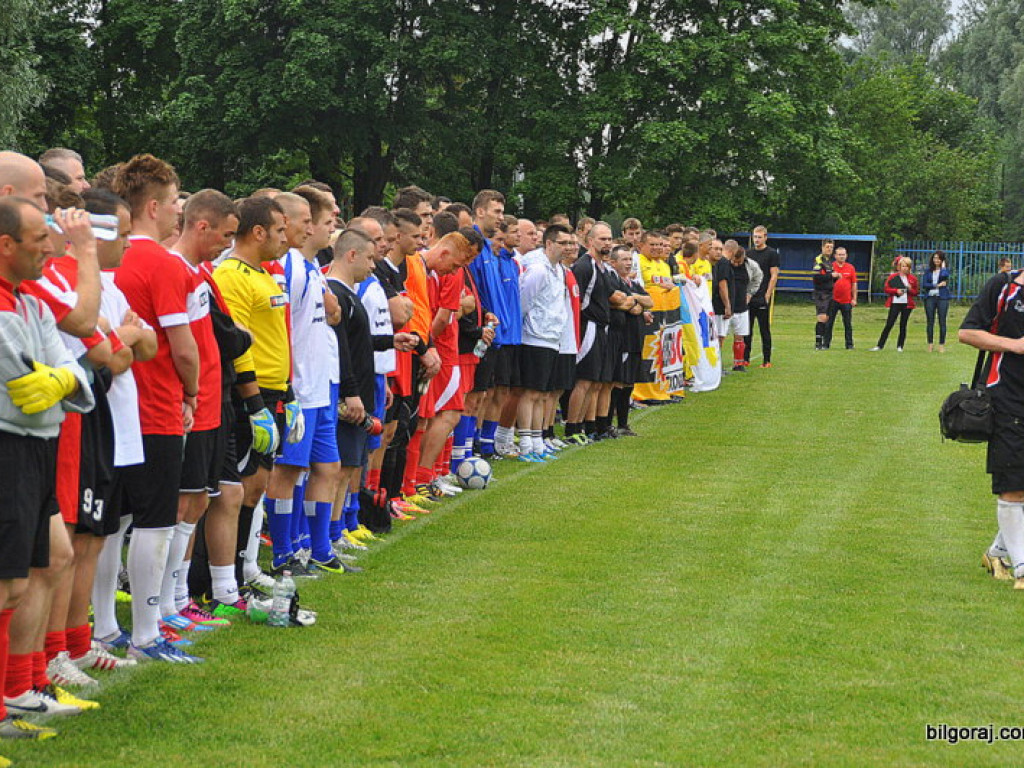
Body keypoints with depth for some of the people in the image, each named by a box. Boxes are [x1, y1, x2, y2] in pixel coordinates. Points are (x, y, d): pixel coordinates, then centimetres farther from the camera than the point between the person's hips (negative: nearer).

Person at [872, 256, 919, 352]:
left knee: (903, 325, 4)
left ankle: (900, 346, 12)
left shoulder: (913, 278, 7)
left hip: (907, 304, 2)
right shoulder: (893, 277, 2)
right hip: (895, 303, -1)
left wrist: (910, 289, -11)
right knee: (889, 324, -4)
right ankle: (880, 345, -2)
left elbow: (915, 293, 10)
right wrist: (896, 291, -14)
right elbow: (887, 289, 1)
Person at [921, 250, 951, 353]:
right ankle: (930, 344, 10)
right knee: (930, 321, 3)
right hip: (930, 298, 2)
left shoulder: (945, 270, 6)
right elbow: (924, 284, -1)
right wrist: (937, 285, -7)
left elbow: (944, 275, -19)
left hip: (942, 298, -2)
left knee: (942, 322, -3)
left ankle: (942, 344, 2)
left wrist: (943, 267, -3)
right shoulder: (928, 271, 10)